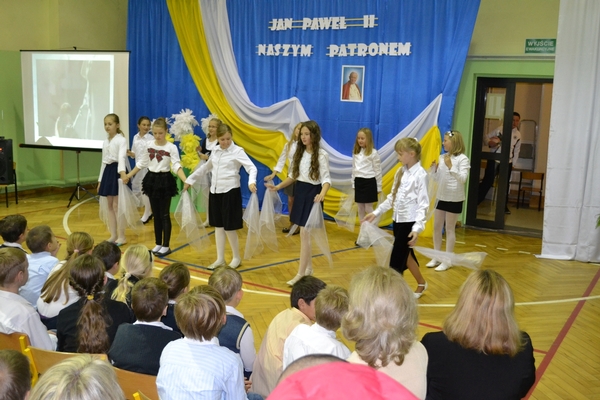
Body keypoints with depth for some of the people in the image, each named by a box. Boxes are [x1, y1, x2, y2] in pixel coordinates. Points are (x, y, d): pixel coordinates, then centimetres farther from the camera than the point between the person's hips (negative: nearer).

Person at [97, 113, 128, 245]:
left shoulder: (121, 140, -8)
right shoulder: (105, 142, 15)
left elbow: (121, 157, -25)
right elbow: (104, 161, 18)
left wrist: (122, 172, -41)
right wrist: (100, 179, 16)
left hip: (117, 172, -8)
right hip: (107, 171, 8)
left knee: (117, 205, -7)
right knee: (110, 205, 10)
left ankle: (122, 236, 1)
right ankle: (113, 235, 18)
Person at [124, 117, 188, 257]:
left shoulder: (171, 147, -11)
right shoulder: (149, 145, 4)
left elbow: (177, 166, -19)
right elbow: (141, 163, 13)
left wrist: (186, 180, -34)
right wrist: (128, 175, 14)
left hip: (165, 180, -5)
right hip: (152, 179, 5)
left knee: (164, 214, 0)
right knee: (156, 214, 11)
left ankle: (166, 246, 9)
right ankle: (158, 244, 21)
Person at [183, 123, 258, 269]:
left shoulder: (238, 151, -9)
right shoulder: (215, 151, 10)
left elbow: (252, 167, -19)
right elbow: (205, 167, 25)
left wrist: (251, 182, -39)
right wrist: (190, 179, 27)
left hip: (230, 191, -7)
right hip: (215, 191, 7)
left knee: (229, 227, -2)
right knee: (218, 226, 11)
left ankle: (237, 258, 17)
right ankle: (220, 259, 21)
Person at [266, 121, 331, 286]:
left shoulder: (321, 155, -12)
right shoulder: (299, 153, 8)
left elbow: (326, 179, -18)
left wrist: (322, 194, -36)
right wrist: (278, 187, 7)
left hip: (312, 194, -7)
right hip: (299, 192, 7)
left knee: (304, 233, -8)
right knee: (305, 233, 12)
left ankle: (300, 274, -3)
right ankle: (308, 268, 25)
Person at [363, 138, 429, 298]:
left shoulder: (420, 174, -14)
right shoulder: (400, 172, 9)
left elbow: (423, 204, -18)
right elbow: (392, 197, 15)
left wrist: (417, 227, -26)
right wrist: (376, 212, 12)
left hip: (409, 221, -8)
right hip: (398, 220, 8)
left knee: (396, 259, -5)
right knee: (405, 255, 17)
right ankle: (421, 284, 36)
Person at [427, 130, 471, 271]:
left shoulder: (462, 159, -12)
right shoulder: (442, 157, 4)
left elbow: (463, 179, -21)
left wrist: (450, 167, -29)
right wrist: (434, 168, -7)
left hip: (454, 199, -6)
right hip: (441, 197, 6)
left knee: (450, 229, 2)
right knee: (436, 227, 10)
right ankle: (436, 257, 22)